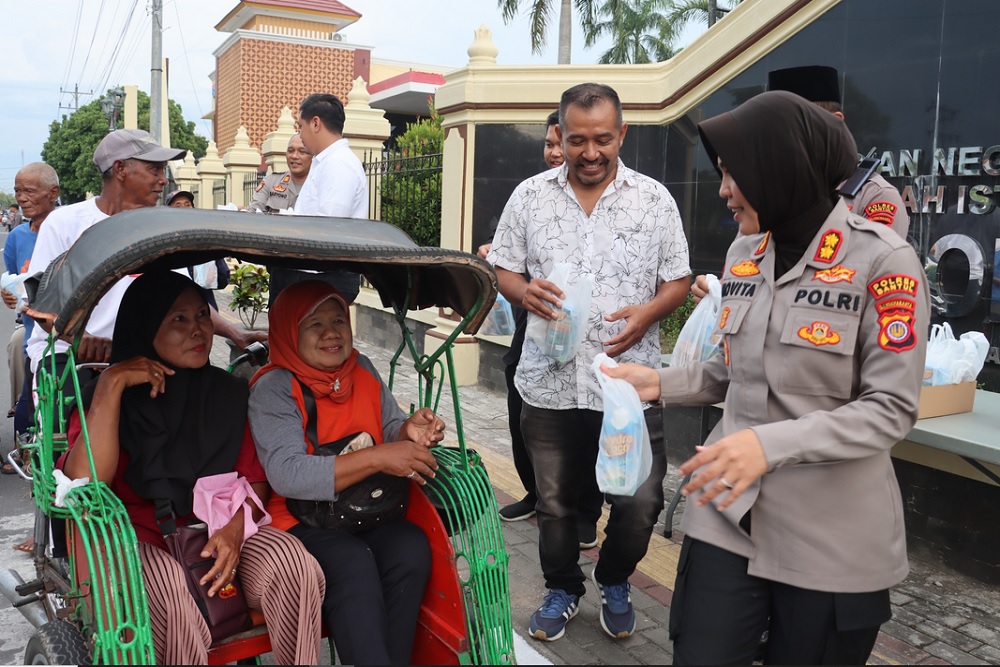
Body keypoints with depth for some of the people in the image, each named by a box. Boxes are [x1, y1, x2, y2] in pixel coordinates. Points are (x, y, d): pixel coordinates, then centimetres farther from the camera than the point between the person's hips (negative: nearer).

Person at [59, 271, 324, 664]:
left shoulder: (227, 392, 7)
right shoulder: (108, 396, 0)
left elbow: (254, 479, 5)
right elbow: (85, 482, -18)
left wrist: (234, 530, -16)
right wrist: (111, 383, -19)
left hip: (218, 533, 2)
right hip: (140, 540, -2)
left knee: (292, 560, -26)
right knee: (166, 584, -36)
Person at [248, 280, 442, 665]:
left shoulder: (363, 370, 9)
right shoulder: (273, 388, -9)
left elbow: (389, 430, 15)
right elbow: (288, 475, -21)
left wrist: (408, 432, -12)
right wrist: (379, 458, -27)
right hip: (303, 519, -5)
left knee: (412, 549, -25)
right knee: (353, 563, -33)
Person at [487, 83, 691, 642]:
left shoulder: (655, 199, 2)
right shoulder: (530, 196, 4)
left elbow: (678, 281, 4)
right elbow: (504, 270, 9)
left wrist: (648, 313, -16)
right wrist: (524, 292, -14)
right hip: (551, 381, 1)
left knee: (641, 503, 3)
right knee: (554, 501, 15)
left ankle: (616, 584, 35)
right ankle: (563, 590, 41)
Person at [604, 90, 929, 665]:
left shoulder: (883, 261, -11)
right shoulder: (745, 253, 6)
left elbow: (891, 410, -15)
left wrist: (772, 444, -27)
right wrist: (662, 384, -1)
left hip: (832, 541, -4)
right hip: (727, 518, 4)